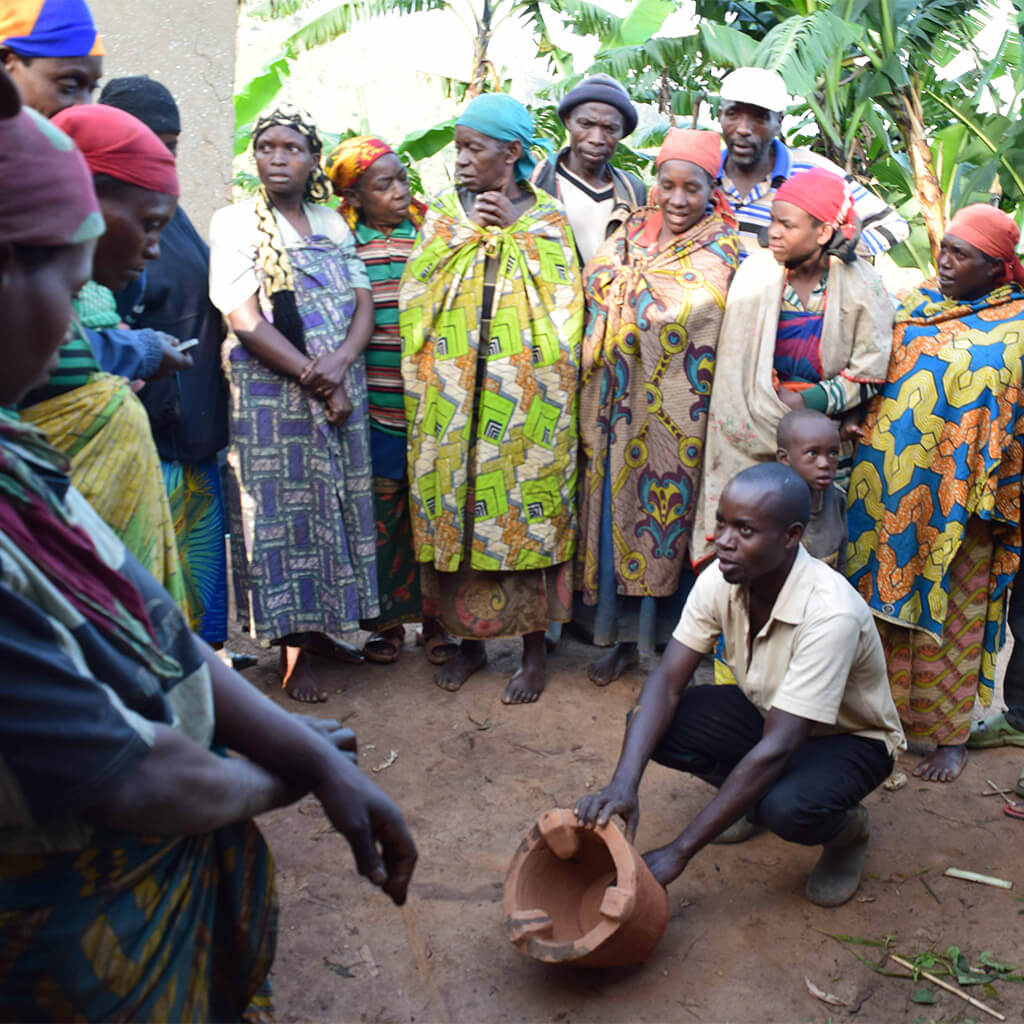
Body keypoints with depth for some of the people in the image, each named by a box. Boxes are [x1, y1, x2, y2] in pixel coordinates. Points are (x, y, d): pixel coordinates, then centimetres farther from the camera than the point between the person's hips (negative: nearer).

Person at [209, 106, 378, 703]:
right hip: (273, 393, -5)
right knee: (285, 510, -1)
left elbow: (364, 302, 6)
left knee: (336, 505, 8)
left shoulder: (333, 223, 13)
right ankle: (295, 648, 9)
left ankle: (320, 626, 22)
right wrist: (318, 383, -16)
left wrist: (342, 359, -15)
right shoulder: (237, 223, -3)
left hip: (341, 388, 5)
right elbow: (246, 321, -12)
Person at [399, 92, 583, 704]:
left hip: (524, 399, -2)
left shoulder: (546, 218, 4)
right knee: (454, 509, 5)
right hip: (452, 397, 3)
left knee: (528, 510, 0)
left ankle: (535, 647, 14)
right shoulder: (443, 214, 11)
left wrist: (514, 232, -8)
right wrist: (471, 233, -2)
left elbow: (562, 299, -5)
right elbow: (416, 299, 5)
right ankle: (469, 639, 21)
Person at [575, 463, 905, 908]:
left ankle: (849, 827, 0)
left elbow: (776, 749, -38)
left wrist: (678, 852, -37)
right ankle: (751, 795, 8)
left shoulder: (831, 613, -37)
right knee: (649, 724, -19)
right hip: (767, 712, 6)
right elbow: (667, 682, -19)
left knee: (786, 808, -38)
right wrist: (623, 784, -36)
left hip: (850, 736, -5)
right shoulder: (720, 580, -19)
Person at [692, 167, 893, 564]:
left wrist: (807, 402, -12)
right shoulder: (756, 273, -5)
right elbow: (735, 367, -5)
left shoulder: (861, 284, -6)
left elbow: (868, 374, -1)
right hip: (755, 438, 0)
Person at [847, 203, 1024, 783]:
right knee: (888, 601, 10)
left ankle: (951, 736, 19)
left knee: (952, 617, 5)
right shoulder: (914, 306, 8)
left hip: (960, 498, -3)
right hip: (893, 489, 4)